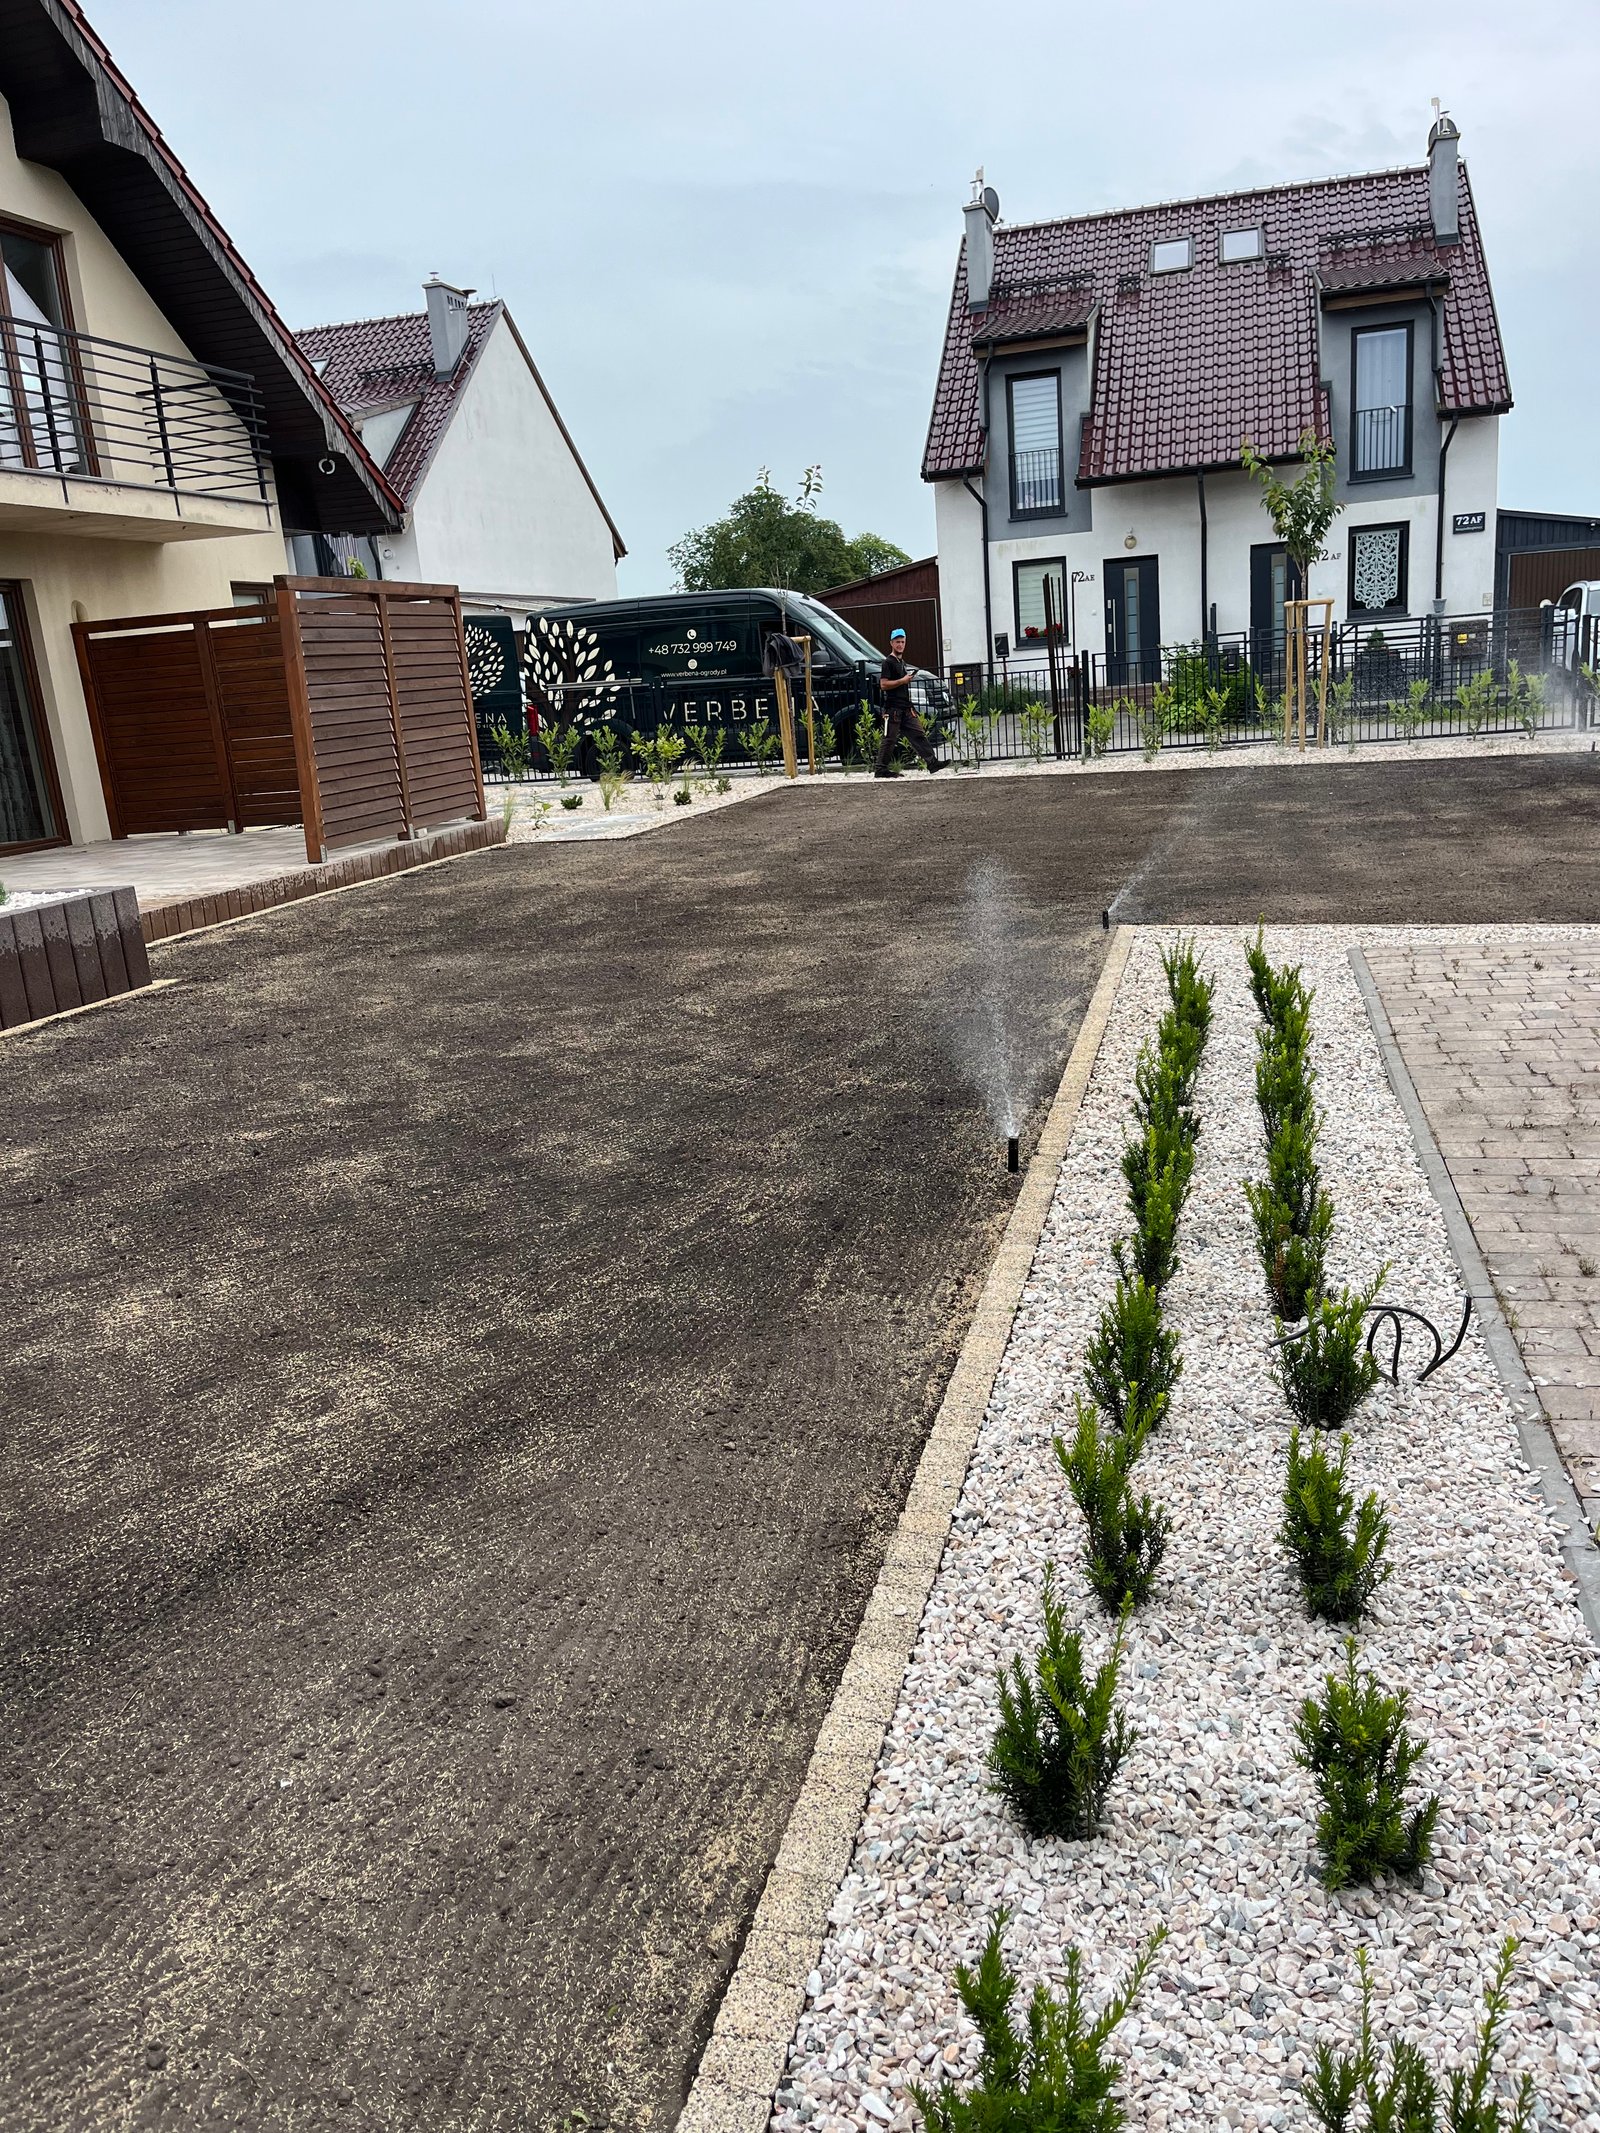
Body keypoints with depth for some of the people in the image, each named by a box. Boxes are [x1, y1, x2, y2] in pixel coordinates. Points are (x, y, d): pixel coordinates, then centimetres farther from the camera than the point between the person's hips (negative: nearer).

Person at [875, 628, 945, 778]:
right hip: (893, 708, -8)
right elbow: (883, 685, -17)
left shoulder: (902, 662, 21)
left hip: (906, 707, 8)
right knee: (889, 739, -5)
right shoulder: (888, 662, -7)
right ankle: (881, 770, 0)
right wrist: (902, 681, -18)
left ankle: (932, 762, -1)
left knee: (919, 734, 1)